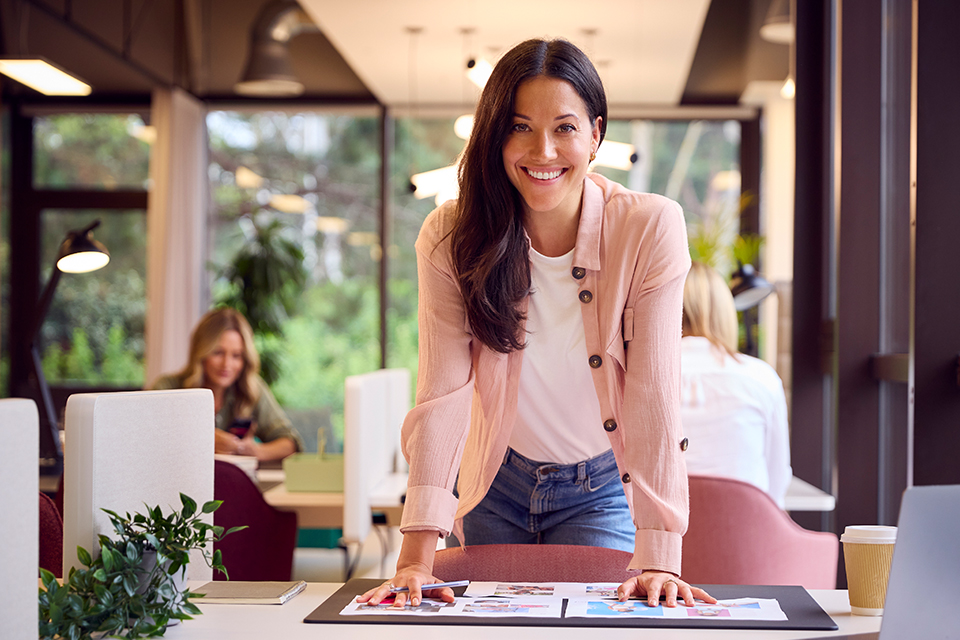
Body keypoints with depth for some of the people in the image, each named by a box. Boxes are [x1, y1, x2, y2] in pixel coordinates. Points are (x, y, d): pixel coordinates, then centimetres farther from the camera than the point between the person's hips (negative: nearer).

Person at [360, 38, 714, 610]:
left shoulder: (650, 229, -22)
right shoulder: (451, 237, -17)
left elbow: (654, 397, -24)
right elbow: (442, 396, -21)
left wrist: (659, 560, -31)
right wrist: (417, 557, -30)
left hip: (600, 491, -1)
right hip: (497, 487, 2)